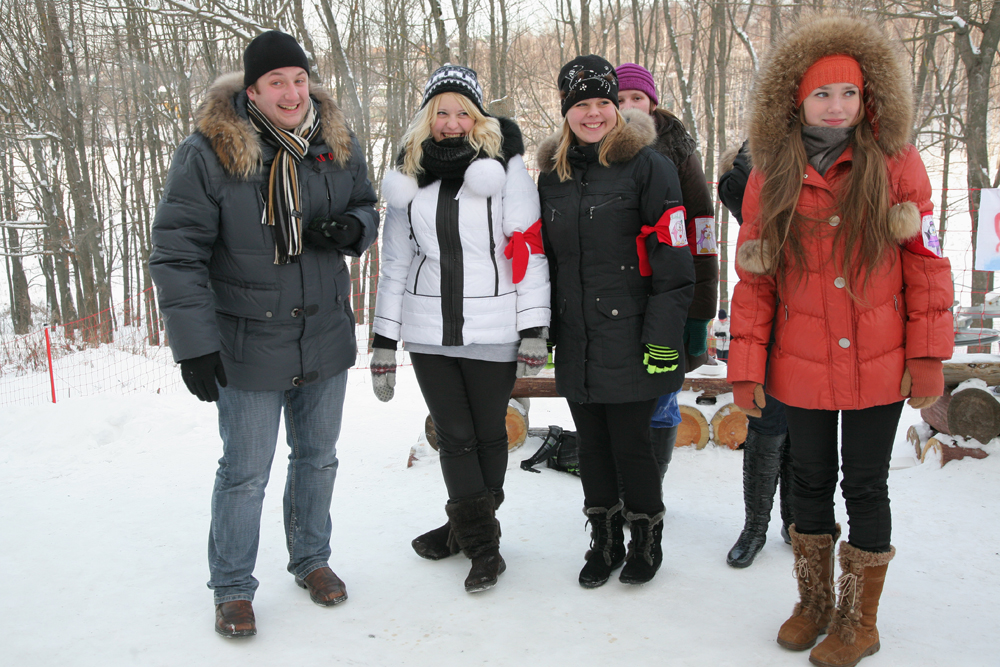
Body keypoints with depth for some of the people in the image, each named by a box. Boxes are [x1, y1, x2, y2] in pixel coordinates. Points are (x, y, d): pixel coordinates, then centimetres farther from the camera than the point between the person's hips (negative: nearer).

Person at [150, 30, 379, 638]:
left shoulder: (337, 143, -1)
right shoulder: (207, 153, -14)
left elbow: (367, 208, 13)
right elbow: (176, 253, -14)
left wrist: (353, 228, -12)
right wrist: (194, 344, -17)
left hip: (326, 337, 5)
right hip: (248, 345, -4)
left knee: (318, 457, 19)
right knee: (245, 472, 7)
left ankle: (312, 559, 40)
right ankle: (232, 589, 27)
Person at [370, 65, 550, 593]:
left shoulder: (504, 167, -3)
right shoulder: (410, 178, 9)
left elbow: (530, 248, -5)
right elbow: (395, 262, 12)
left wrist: (534, 328, -10)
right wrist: (383, 341, 10)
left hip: (491, 331, -3)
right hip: (429, 331, 3)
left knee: (488, 432, 8)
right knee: (454, 435, 5)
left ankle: (469, 528, 26)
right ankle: (481, 543, 17)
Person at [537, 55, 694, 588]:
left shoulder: (646, 165, -6)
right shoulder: (552, 173, 11)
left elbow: (673, 258, -10)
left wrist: (664, 337, -15)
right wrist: (541, 330, 14)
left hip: (629, 338, -5)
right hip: (575, 341, 5)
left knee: (630, 443, 3)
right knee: (591, 443, 13)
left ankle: (646, 542, 25)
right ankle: (604, 542, 31)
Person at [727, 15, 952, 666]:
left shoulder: (896, 161, -4)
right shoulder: (770, 176, 0)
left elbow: (926, 261, -3)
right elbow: (754, 277, 2)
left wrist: (928, 355, -7)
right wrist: (746, 364, -2)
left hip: (878, 366, -2)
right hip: (801, 368, 2)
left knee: (866, 486, 9)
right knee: (811, 482, 15)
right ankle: (814, 603, 35)